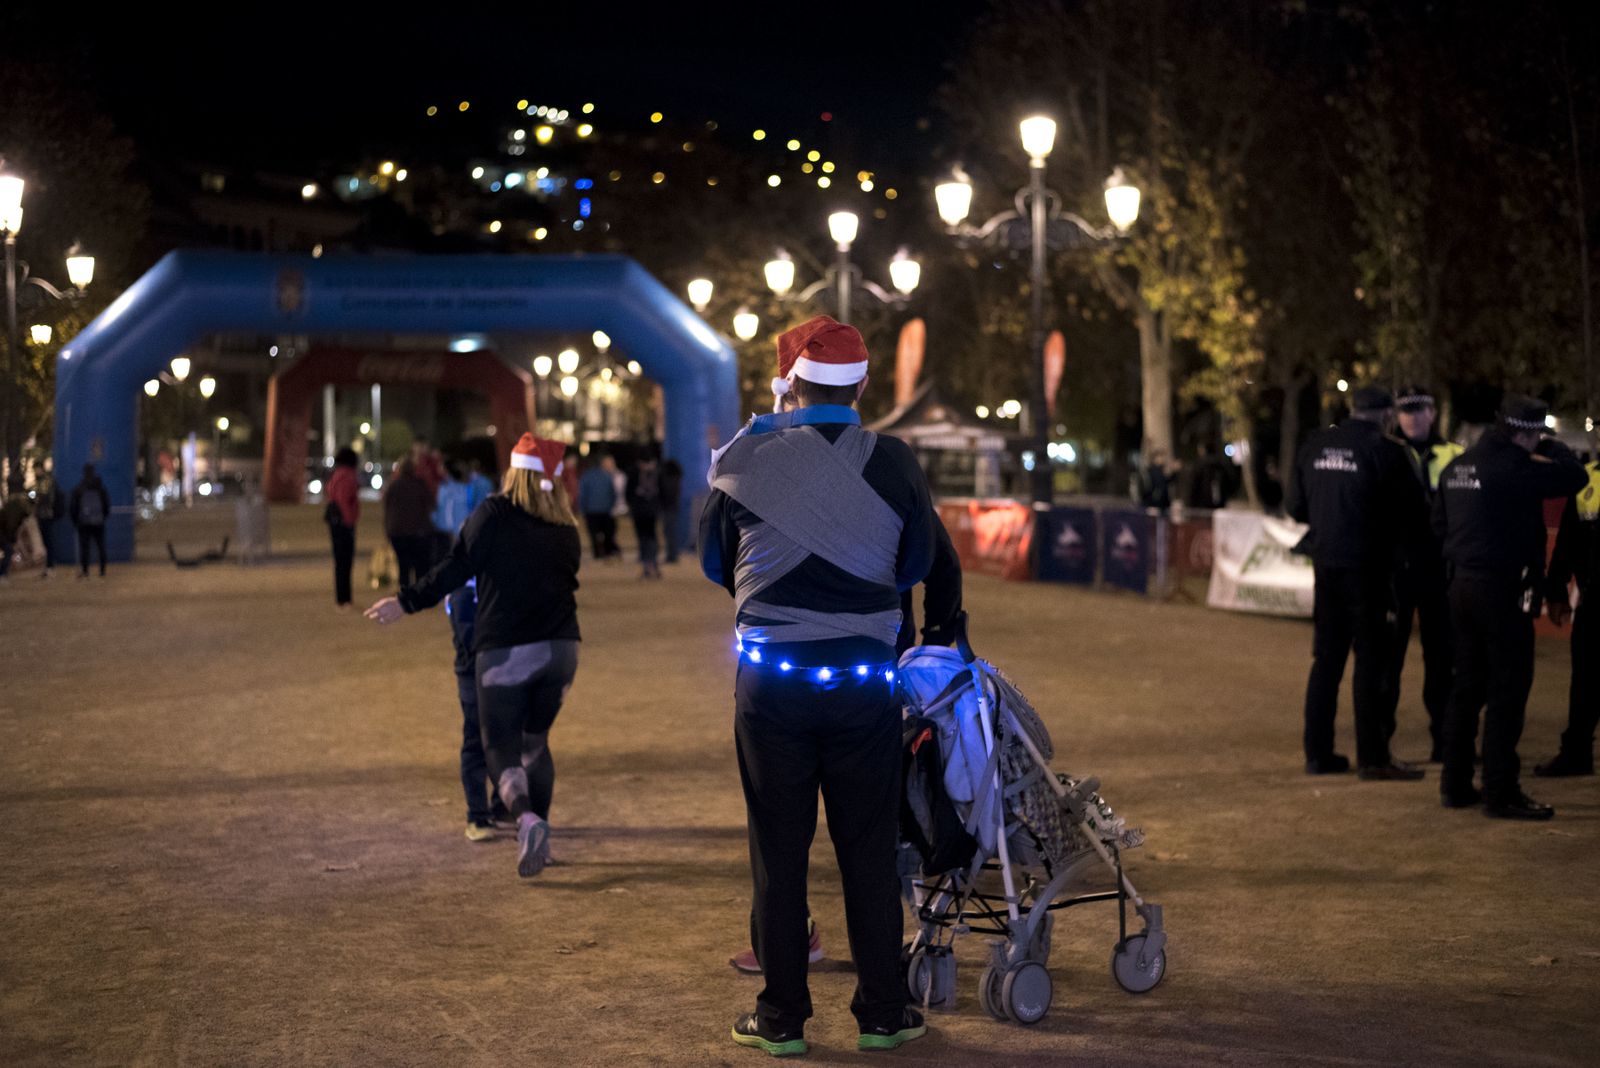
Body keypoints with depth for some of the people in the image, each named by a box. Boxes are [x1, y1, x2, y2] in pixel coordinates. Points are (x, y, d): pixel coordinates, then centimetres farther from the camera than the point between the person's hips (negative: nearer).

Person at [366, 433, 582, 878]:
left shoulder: (494, 514, -6)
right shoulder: (565, 529, 10)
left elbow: (456, 569, -10)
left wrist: (406, 603, -3)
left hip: (503, 652, -4)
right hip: (559, 648, 5)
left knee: (502, 748, 2)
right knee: (536, 741, 20)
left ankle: (527, 816, -25)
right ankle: (538, 838, 19)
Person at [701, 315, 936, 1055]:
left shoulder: (745, 459, -6)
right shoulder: (893, 465, -5)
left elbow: (715, 562, 9)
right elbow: (916, 566, 9)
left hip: (771, 679, 0)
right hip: (863, 680, 0)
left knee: (778, 853, 8)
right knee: (869, 851, 10)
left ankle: (781, 1017, 14)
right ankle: (881, 1013, 16)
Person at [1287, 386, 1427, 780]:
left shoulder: (1314, 446, 5)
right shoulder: (1384, 451, -12)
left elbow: (1297, 507, 11)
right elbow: (1414, 512, -9)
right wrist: (1392, 528, 12)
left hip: (1325, 564, 6)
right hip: (1367, 566, -6)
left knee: (1326, 659, 13)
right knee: (1371, 661, 0)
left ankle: (1318, 751, 16)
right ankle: (1372, 756, 1)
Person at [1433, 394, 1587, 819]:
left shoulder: (1456, 467, 10)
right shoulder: (1514, 466, -16)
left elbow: (1439, 524, 17)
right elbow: (1575, 477, -11)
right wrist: (1552, 449, 6)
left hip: (1462, 584, 8)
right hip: (1502, 589, -8)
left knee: (1468, 684, 15)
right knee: (1508, 688, -2)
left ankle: (1456, 784, 19)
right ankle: (1501, 792, -1)